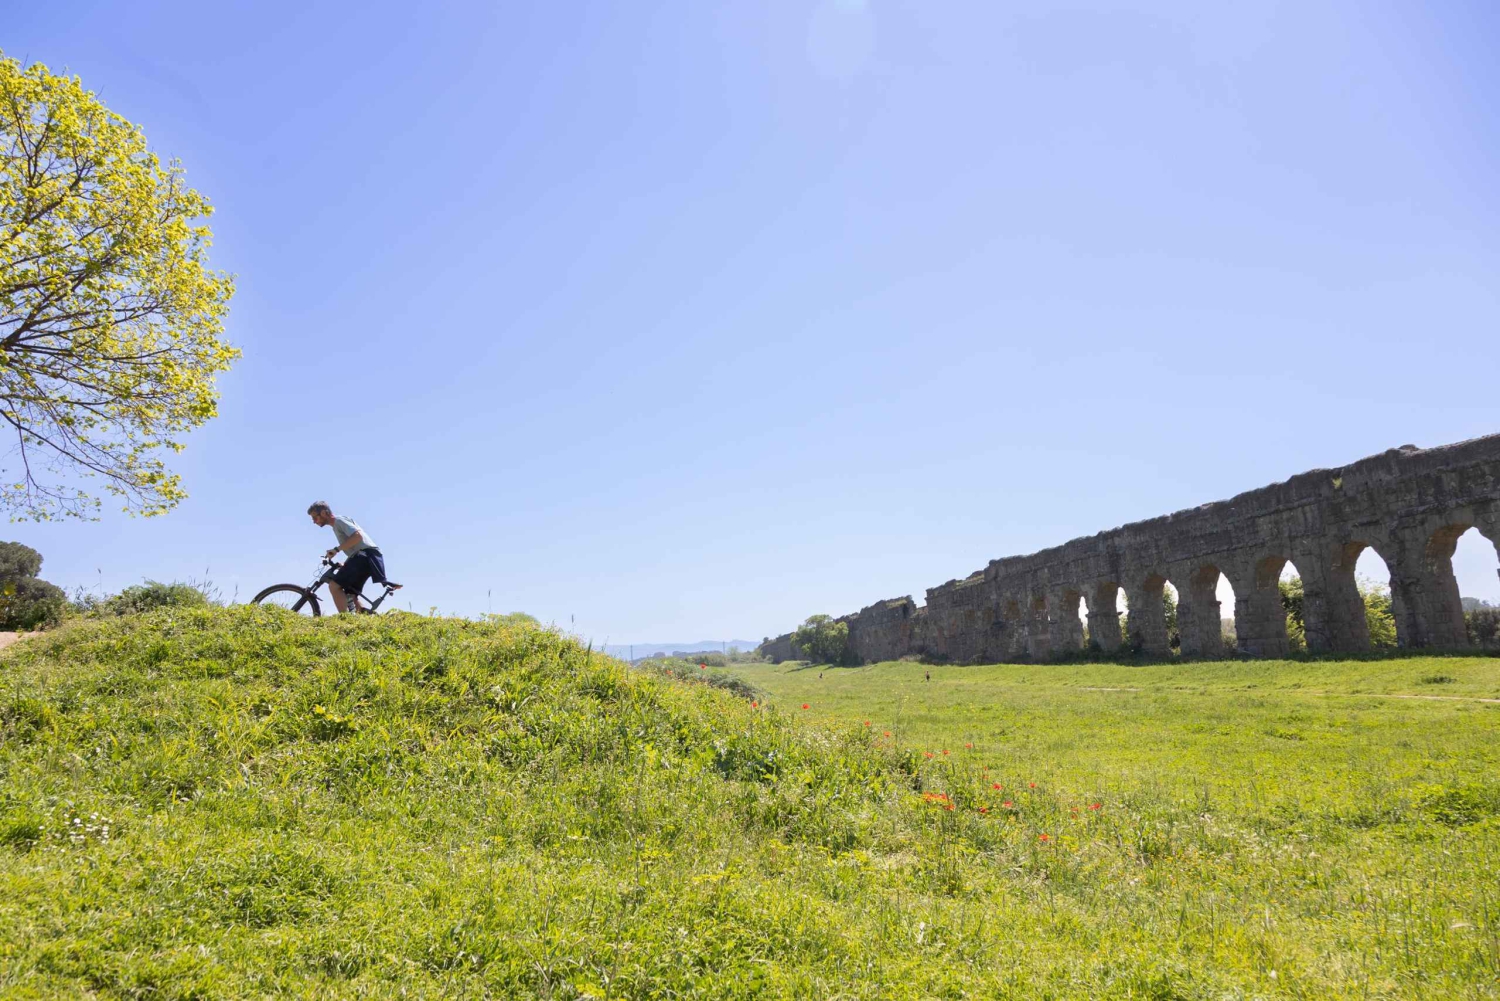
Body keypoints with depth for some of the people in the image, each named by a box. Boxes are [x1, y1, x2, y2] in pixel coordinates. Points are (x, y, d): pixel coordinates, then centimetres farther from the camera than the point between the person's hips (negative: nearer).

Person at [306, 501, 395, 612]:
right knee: (349, 597, 10)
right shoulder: (336, 526, 28)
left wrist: (336, 549, -18)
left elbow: (357, 536, -20)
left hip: (366, 555, -10)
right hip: (363, 557, 10)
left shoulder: (339, 520, -3)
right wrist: (343, 565, 22)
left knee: (334, 585, -18)